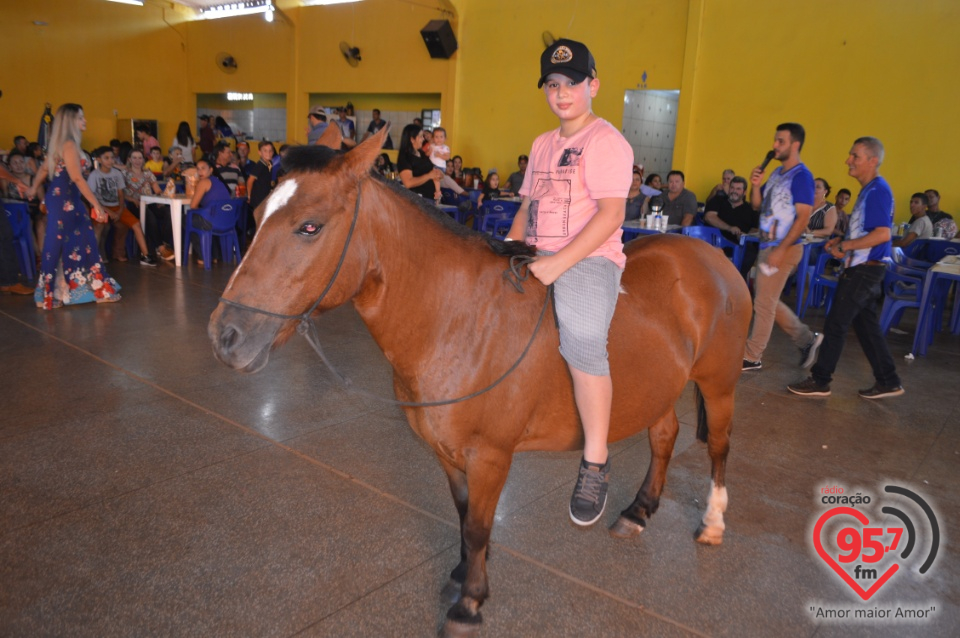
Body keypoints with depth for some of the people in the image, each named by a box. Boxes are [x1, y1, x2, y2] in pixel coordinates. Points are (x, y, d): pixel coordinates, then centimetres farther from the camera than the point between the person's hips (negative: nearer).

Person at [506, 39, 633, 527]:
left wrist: (560, 262, -23)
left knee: (582, 339, -31)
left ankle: (595, 464, -16)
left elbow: (611, 214, -15)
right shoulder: (542, 144, 19)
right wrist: (510, 249, 5)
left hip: (589, 257, -8)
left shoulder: (605, 140, -5)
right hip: (536, 257, 8)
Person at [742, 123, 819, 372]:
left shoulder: (801, 176, -13)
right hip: (767, 246, 9)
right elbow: (757, 205, 15)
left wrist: (781, 249, -24)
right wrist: (755, 185, -4)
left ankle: (752, 357, 9)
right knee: (768, 301, 15)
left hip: (783, 249, -9)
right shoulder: (777, 172, 13)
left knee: (764, 303, -2)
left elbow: (803, 217, -19)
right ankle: (807, 339, 28)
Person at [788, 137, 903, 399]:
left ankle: (820, 381, 6)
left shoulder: (878, 190, -16)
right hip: (864, 268, 10)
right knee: (867, 326, 14)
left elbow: (882, 234, -25)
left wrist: (846, 246, -18)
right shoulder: (870, 190, 13)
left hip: (864, 269, -10)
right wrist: (842, 240, 10)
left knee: (836, 325, -3)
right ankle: (888, 382, 22)